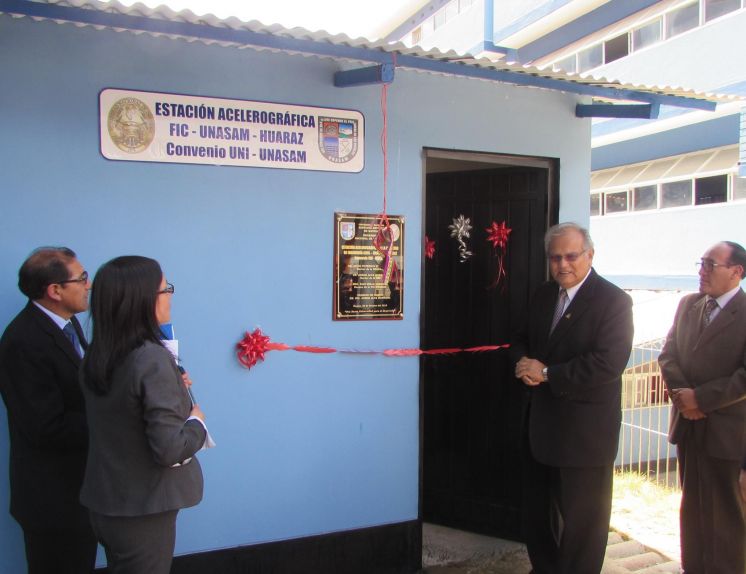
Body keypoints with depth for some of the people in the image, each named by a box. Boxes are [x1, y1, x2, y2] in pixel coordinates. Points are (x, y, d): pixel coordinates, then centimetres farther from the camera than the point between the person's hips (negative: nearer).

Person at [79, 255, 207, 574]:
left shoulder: (95, 357, -2)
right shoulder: (152, 360, -25)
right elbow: (169, 449, -26)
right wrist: (196, 421, -9)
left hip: (103, 503, 7)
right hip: (143, 510, -7)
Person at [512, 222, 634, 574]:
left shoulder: (614, 300, -15)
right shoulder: (543, 295, 8)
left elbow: (608, 363, -24)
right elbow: (522, 339, 17)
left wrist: (546, 372, -21)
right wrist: (523, 361, -7)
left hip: (585, 432, -7)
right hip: (541, 425, 7)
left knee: (582, 519, 9)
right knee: (537, 512, 21)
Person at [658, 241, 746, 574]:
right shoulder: (688, 304, 7)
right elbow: (668, 353, 5)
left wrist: (701, 397, -18)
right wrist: (681, 393, -10)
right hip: (688, 424, 6)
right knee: (692, 505, 17)